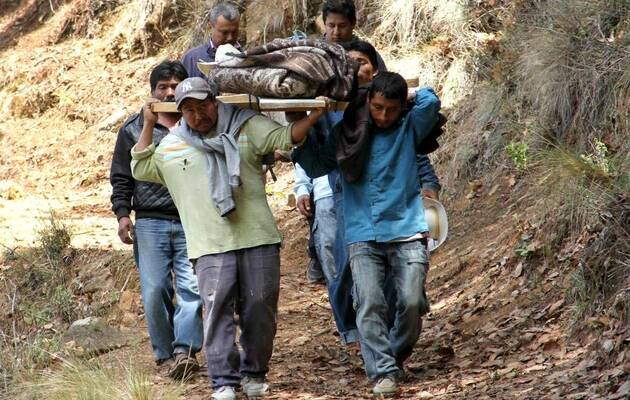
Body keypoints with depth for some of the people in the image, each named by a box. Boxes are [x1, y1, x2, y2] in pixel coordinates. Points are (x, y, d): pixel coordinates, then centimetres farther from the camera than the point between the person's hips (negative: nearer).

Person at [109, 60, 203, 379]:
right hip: (150, 223, 0)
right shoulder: (134, 129, 11)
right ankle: (165, 353, 3)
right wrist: (122, 213, -1)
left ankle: (184, 351, -18)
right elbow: (121, 177, 11)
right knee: (155, 290, -5)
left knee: (191, 287, -13)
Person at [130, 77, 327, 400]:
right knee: (218, 310, -10)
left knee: (260, 308, 2)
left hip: (258, 239, 0)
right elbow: (140, 169, 18)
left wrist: (315, 115, -9)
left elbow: (285, 137, 4)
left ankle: (254, 373, 18)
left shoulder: (246, 127, 8)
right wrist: (148, 126, 14)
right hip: (211, 246, 0)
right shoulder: (172, 145, 14)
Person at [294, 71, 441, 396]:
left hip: (407, 233, 0)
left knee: (412, 302, -10)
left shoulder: (409, 130, 7)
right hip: (363, 238, 0)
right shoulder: (347, 133, 9)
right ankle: (383, 372, -14)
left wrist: (405, 96, 5)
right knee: (369, 303, -15)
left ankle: (396, 358, 14)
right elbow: (316, 166, 13)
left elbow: (430, 101, -9)